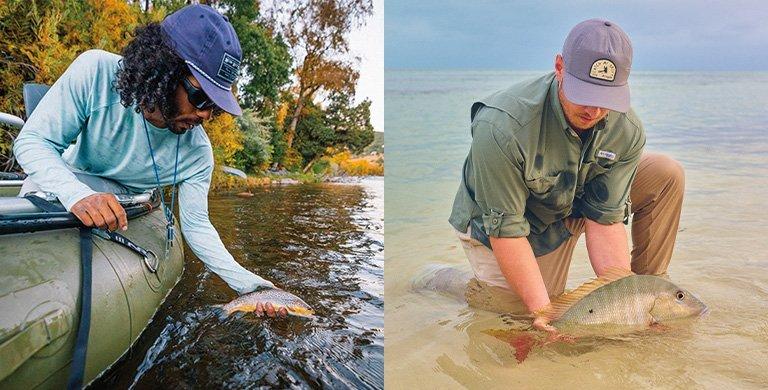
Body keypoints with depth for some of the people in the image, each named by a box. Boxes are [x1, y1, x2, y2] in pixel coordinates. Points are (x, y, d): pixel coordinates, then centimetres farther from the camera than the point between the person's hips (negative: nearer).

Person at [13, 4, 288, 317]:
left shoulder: (197, 153, -22)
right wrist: (78, 194, -46)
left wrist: (248, 283, -27)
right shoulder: (96, 72, -28)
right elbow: (32, 141, -24)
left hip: (129, 214, 2)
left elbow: (196, 226, -15)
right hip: (66, 185, -2)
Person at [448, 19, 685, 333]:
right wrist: (542, 311, -34)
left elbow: (605, 220, -17)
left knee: (667, 175, -8)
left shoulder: (627, 131, -21)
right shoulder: (501, 127, -36)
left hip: (575, 206, 5)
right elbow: (506, 230, -31)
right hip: (495, 226, -4)